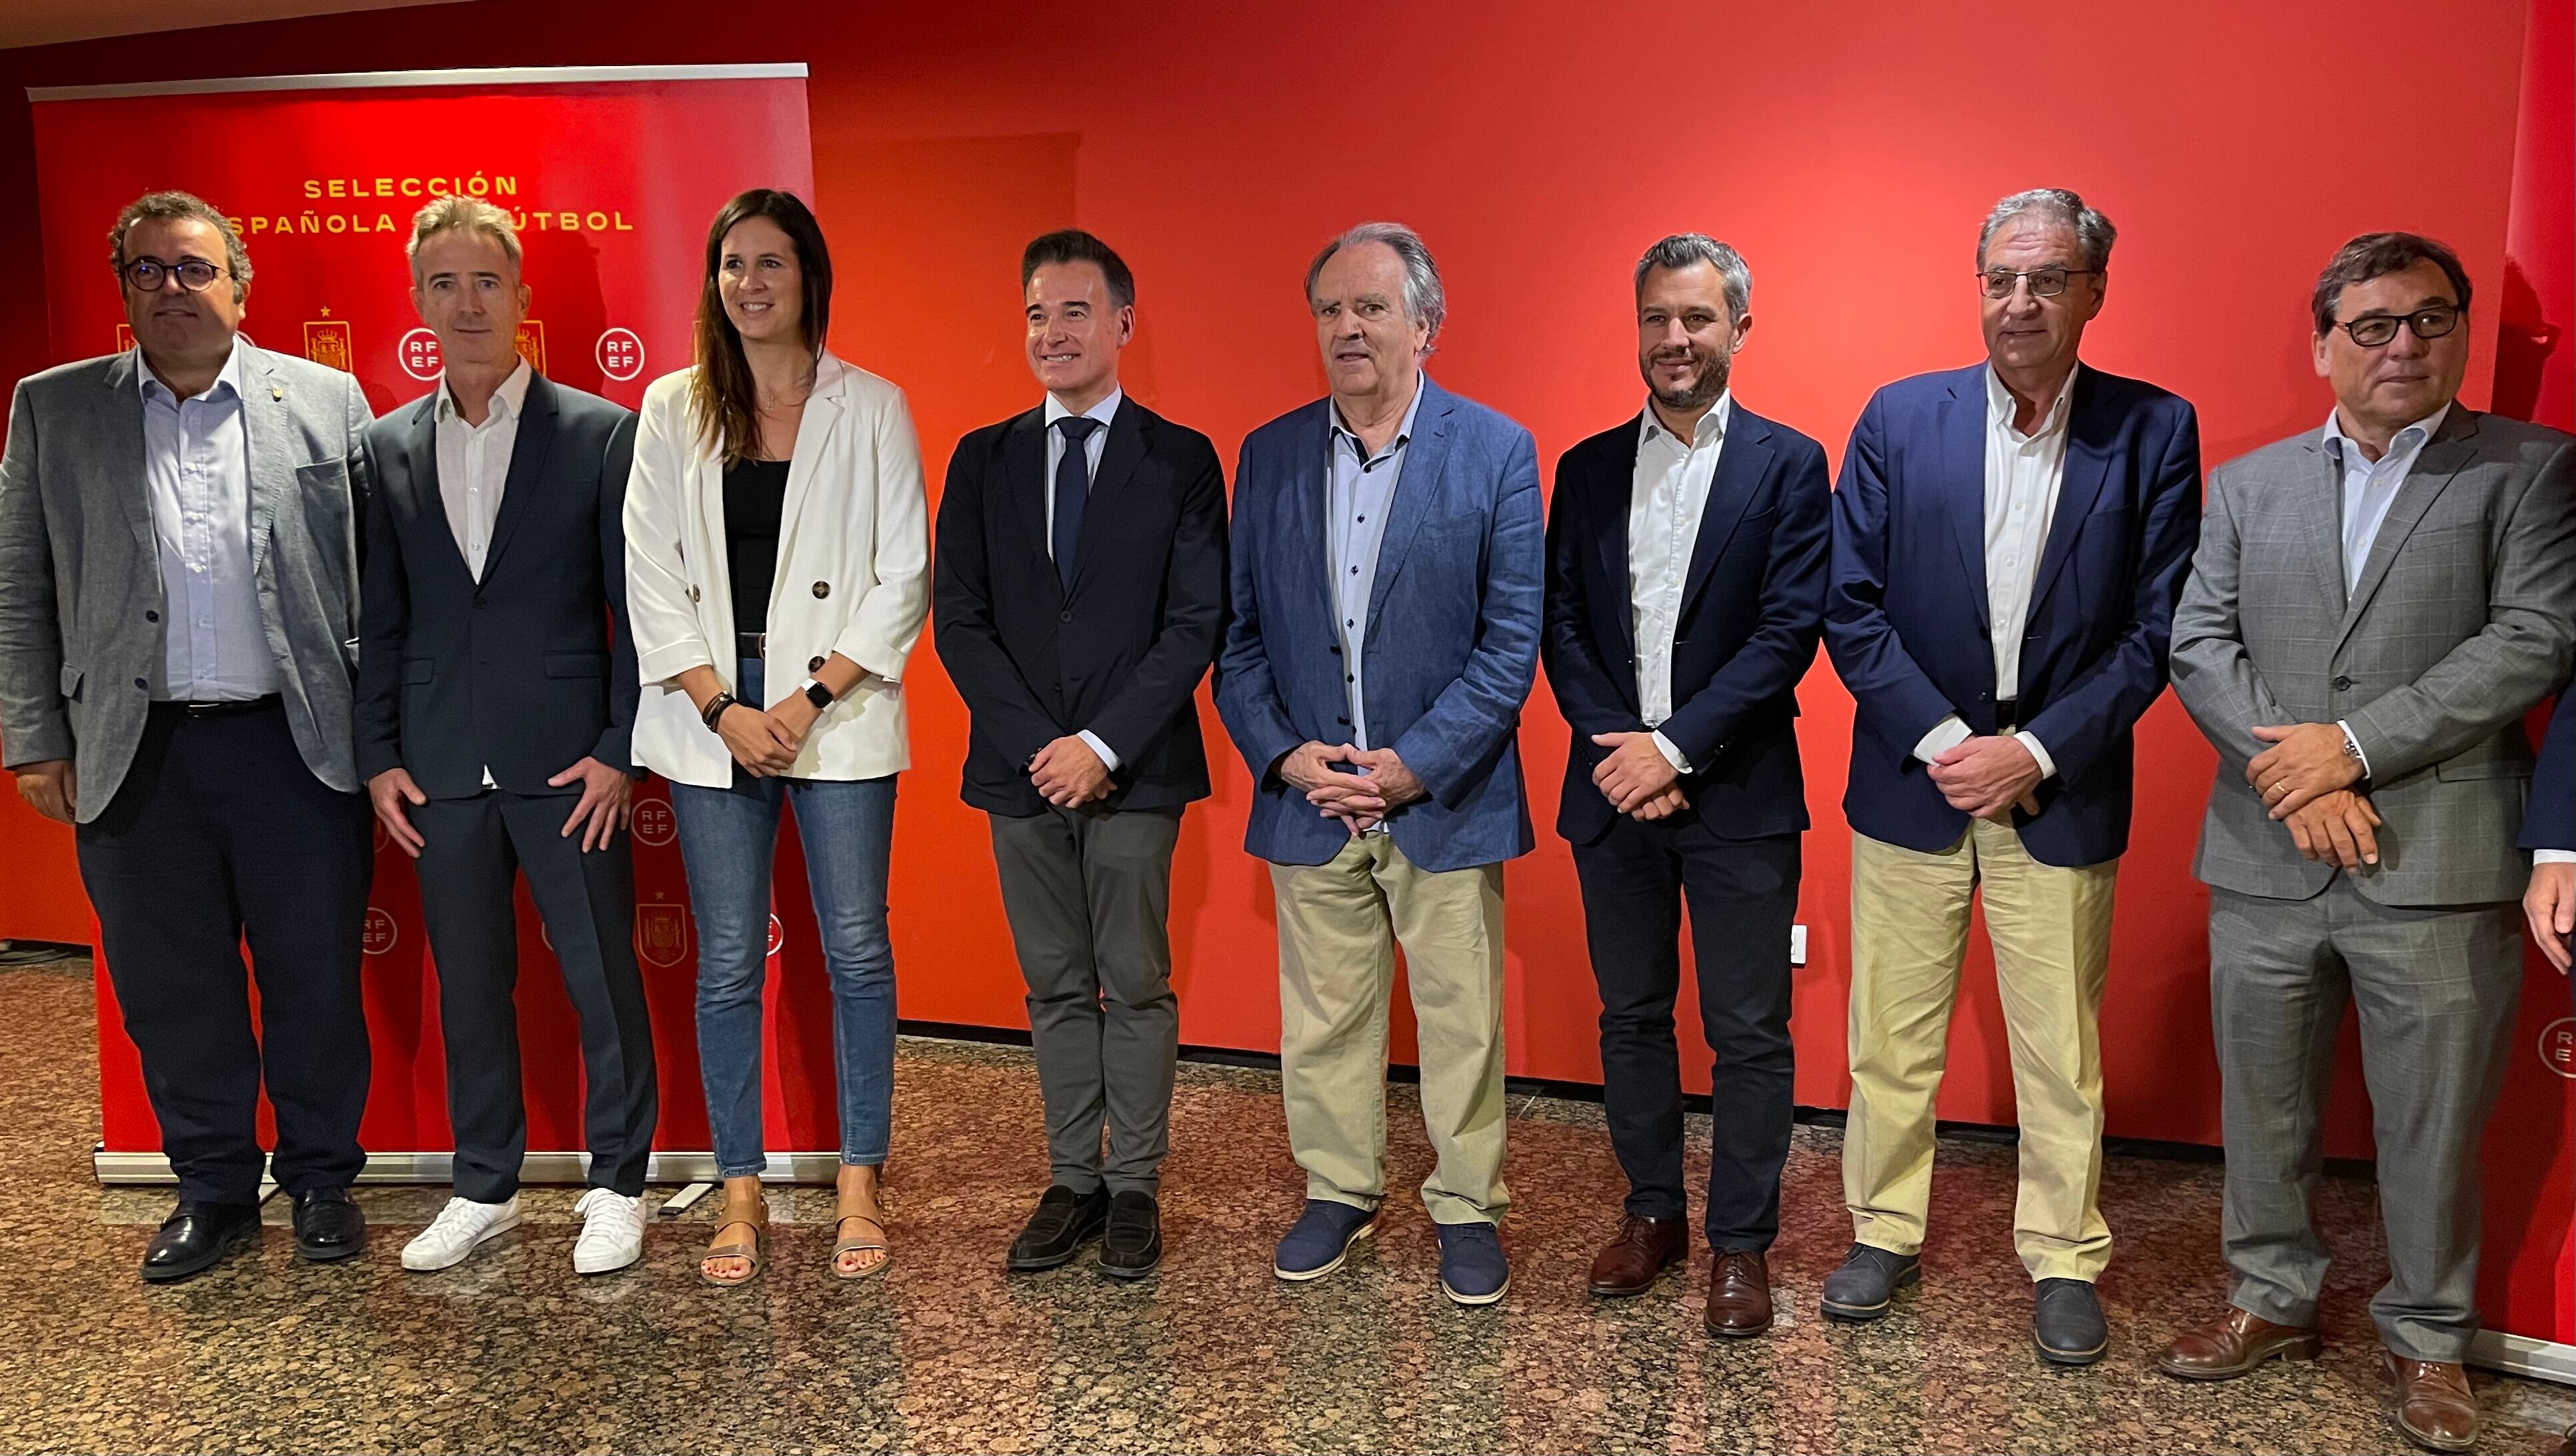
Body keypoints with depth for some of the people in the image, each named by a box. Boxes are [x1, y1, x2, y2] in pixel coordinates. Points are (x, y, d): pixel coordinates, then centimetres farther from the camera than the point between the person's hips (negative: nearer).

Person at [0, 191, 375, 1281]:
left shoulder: (325, 400, 3)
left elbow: (376, 572, 2)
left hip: (295, 743, -1)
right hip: (137, 756, 2)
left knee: (316, 982, 7)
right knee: (171, 992, 11)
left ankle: (320, 1180, 26)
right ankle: (214, 1190, 28)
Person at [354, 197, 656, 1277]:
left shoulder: (602, 433, -3)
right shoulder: (389, 447, 8)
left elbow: (636, 605, -4)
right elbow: (380, 617, 11)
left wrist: (621, 748, -9)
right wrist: (379, 755, 5)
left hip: (568, 761, -3)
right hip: (442, 770, 4)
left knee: (603, 980, 4)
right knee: (468, 988, 13)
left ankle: (617, 1186, 20)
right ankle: (485, 1190, 28)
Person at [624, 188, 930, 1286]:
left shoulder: (871, 407, 4)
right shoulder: (672, 410, 8)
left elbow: (904, 575, -1)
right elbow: (650, 576, 4)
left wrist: (815, 696, -10)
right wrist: (724, 709, -7)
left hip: (839, 711, -1)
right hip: (711, 713, 2)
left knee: (857, 950, 1)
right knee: (728, 962, 5)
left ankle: (859, 1186, 14)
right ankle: (741, 1194, 16)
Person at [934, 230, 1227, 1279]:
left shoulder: (1181, 459, 1)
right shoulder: (984, 460, 8)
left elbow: (1196, 623, -5)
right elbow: (958, 619, 3)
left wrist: (1104, 745, -13)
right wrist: (1036, 744, -8)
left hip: (1135, 771, -2)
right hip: (1022, 767, 3)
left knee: (1137, 986, 5)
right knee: (1056, 989, 11)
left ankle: (1134, 1186, 17)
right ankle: (1073, 1181, 23)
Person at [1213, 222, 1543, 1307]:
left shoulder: (1496, 452, -4)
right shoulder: (1269, 455, 6)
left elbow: (1512, 638, -7)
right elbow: (1238, 631, 6)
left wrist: (1417, 764, -14)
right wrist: (1284, 753, -7)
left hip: (1444, 798, -2)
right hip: (1307, 798, 3)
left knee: (1462, 1019, 8)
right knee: (1322, 1015, 13)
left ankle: (1467, 1206, 26)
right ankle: (1338, 1191, 31)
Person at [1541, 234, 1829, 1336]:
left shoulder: (1787, 464, -2)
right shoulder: (1589, 468, 9)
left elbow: (1789, 631, -10)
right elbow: (1560, 624, 4)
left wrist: (1677, 746, -16)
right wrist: (1618, 745, -10)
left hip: (1737, 795, -3)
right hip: (1614, 790, 4)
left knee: (1748, 1032, 4)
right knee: (1630, 1019, 14)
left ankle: (1740, 1244, 17)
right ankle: (1653, 1212, 29)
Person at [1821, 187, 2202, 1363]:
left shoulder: (2153, 431, -2)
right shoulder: (1899, 417, 0)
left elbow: (2156, 629, -3)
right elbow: (1849, 605, -3)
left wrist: (2035, 752, -12)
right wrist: (1941, 738, -11)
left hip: (2062, 792, -1)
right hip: (1914, 775, 1)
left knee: (2060, 1047, 9)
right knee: (1893, 1035, 11)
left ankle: (2062, 1259, 27)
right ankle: (1885, 1232, 28)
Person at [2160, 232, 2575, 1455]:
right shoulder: (2247, 482, 11)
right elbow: (2199, 643, 4)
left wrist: (2354, 743, -15)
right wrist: (2288, 770, -11)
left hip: (2437, 864, -2)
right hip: (2265, 862, 3)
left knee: (2433, 1128, 8)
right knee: (2262, 1110, 15)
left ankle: (2427, 1337, 28)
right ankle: (2272, 1300, 33)